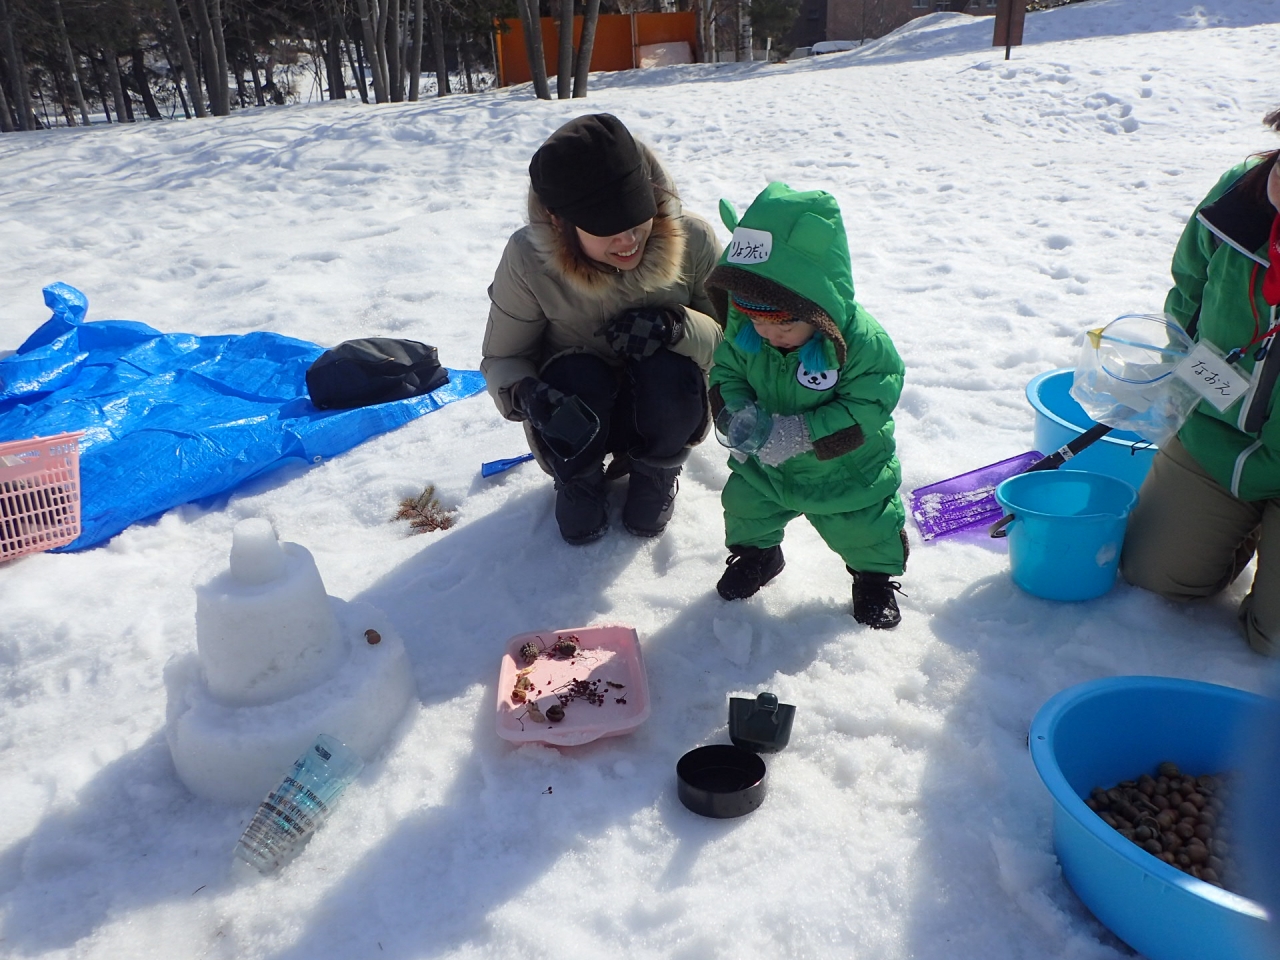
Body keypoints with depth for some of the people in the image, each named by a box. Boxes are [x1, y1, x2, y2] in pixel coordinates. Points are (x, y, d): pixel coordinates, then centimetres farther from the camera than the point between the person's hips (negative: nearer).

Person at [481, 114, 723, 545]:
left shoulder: (692, 240, -21)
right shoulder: (528, 259, -22)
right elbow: (501, 358, -10)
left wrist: (676, 326, -35)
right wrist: (526, 394, -35)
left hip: (666, 412, 1)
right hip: (579, 418, 0)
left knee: (669, 373, -32)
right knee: (575, 376, -33)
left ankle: (655, 474, 2)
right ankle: (579, 480, 2)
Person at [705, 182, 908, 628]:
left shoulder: (862, 341, -31)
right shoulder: (742, 331, -17)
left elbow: (865, 408, -29)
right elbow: (725, 375, -4)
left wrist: (803, 434, -37)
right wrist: (735, 413, -26)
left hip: (847, 473, -3)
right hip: (763, 466, 4)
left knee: (865, 527, 7)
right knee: (745, 506, 15)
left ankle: (877, 575, 40)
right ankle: (756, 553, 48)